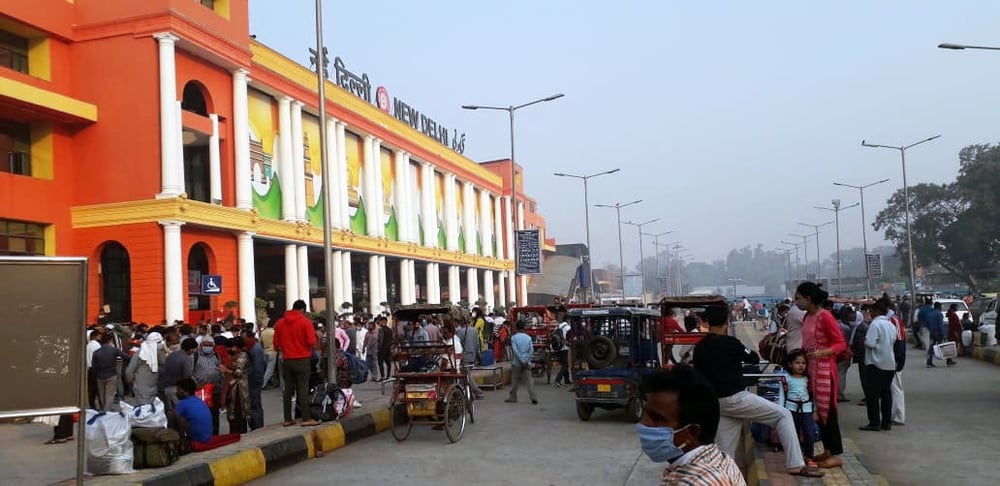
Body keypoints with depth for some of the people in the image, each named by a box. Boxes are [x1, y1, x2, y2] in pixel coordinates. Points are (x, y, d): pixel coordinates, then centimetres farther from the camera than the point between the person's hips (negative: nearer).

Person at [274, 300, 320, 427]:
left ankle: (287, 419, 12)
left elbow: (276, 344, 5)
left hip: (287, 360, 4)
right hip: (302, 359, -4)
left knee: (288, 390, 9)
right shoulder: (305, 322, -8)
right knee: (303, 389, -2)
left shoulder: (280, 323, 4)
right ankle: (306, 419, -4)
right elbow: (312, 342, -13)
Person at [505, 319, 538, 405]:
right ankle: (534, 398, -9)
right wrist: (526, 361, -4)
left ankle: (513, 397, 19)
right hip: (526, 363, 2)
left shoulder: (513, 337, -5)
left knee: (515, 381, 10)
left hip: (516, 363, -2)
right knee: (529, 380, -1)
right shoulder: (528, 338, 3)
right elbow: (530, 350, -3)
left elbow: (515, 351, -13)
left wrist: (522, 361, -11)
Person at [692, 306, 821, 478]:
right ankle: (796, 465, -2)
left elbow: (699, 373, 15)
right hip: (735, 398, -7)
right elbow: (754, 359, 1)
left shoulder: (699, 347, 4)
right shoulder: (729, 342, -13)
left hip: (717, 402, 7)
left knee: (723, 450, 14)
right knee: (783, 415, 2)